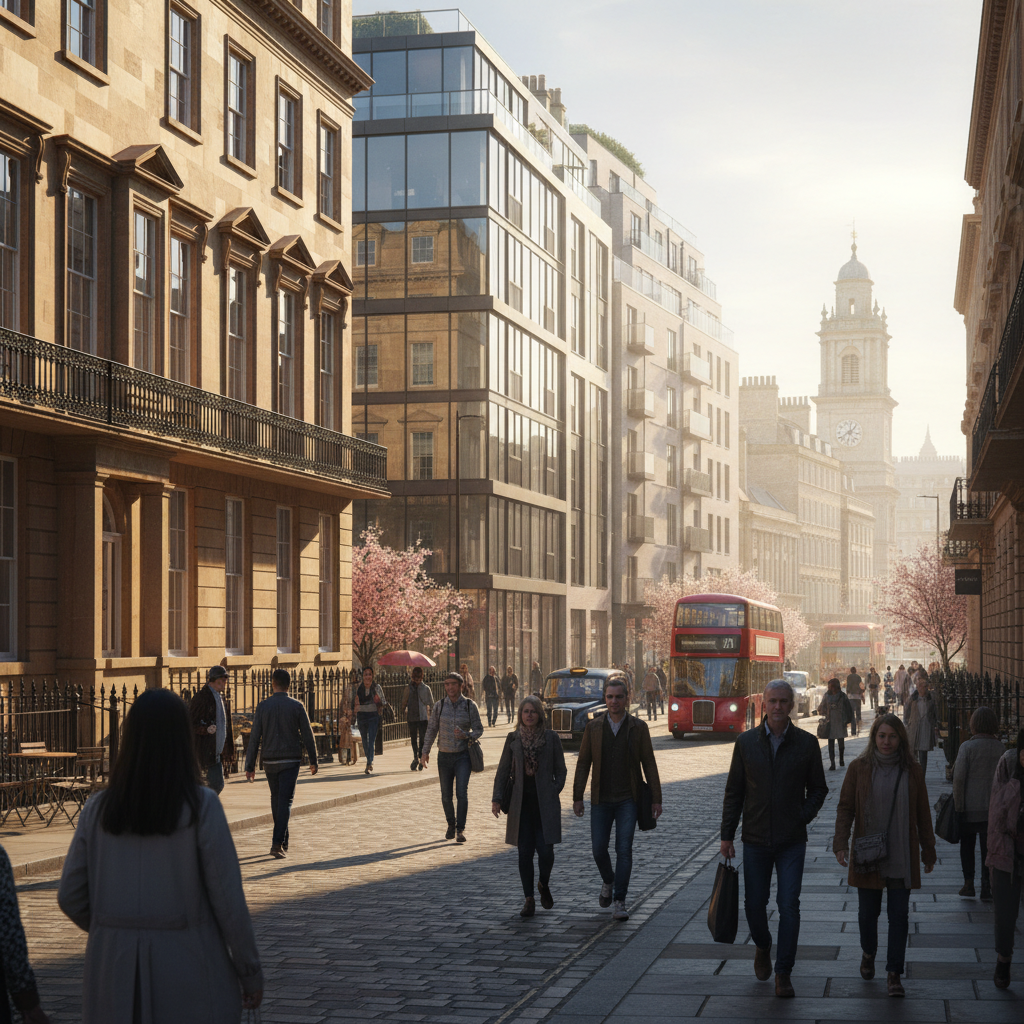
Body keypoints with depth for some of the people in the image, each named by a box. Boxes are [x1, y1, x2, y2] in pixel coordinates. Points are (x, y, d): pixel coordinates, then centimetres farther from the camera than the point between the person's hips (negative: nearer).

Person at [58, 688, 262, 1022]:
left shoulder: (98, 809, -1)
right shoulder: (202, 806, -11)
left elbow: (70, 897, 3)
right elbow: (228, 898, -10)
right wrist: (251, 972, 2)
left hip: (113, 967, 3)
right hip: (185, 964, -3)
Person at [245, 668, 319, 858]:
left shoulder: (262, 706, -3)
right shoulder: (296, 706, -5)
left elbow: (254, 738, -4)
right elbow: (307, 735, -2)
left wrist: (250, 766, 1)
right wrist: (313, 761, 9)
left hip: (270, 762, 2)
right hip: (291, 761, -2)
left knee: (276, 799, 19)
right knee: (285, 801, -4)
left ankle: (283, 842, 29)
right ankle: (278, 843, -17)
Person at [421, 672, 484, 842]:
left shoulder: (470, 706, -2)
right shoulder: (439, 706, 3)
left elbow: (479, 730, 2)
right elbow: (432, 729, 11)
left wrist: (466, 735, -18)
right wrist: (425, 751, 7)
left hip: (462, 756, -2)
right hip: (444, 756, 2)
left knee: (462, 793, -14)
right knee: (446, 795, 8)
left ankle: (460, 828, -7)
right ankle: (451, 825, 27)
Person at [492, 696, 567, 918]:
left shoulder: (551, 738, 1)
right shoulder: (514, 739, 5)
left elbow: (560, 771, 5)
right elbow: (503, 770, 8)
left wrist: (553, 793, -7)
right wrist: (496, 799, 0)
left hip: (545, 804, -2)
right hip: (522, 803, 2)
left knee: (545, 850, -10)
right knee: (525, 853, 1)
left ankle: (544, 884, 21)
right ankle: (529, 900, 10)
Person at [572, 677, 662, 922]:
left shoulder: (639, 728, -2)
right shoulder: (593, 727, 2)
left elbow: (649, 764, 0)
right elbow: (583, 763, 4)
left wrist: (656, 799, -3)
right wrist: (577, 797, 0)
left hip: (628, 800, -2)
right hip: (601, 800, 2)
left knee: (624, 849, -9)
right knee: (599, 849, 3)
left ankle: (619, 902, -4)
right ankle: (608, 881, 34)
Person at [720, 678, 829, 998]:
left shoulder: (806, 743, -1)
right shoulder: (746, 742, 1)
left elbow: (818, 788, 9)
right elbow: (734, 791, 5)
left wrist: (804, 816, -8)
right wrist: (727, 835, 2)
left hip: (791, 841, -1)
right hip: (755, 840, 1)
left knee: (789, 905, -6)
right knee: (754, 904, 8)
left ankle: (783, 973, 3)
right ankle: (763, 948, 38)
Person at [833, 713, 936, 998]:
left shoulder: (912, 771, 2)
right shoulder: (859, 768, -1)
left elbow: (922, 814, 7)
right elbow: (845, 808, -1)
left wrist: (928, 851, 9)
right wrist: (841, 844, -12)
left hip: (901, 857, 0)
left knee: (899, 915, -3)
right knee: (868, 912, 9)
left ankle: (894, 974, 3)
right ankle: (868, 953, 38)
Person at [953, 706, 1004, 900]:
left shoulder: (967, 747, -13)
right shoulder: (1001, 749, -2)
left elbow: (959, 778, -16)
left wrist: (958, 805, -8)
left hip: (970, 806, -2)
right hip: (993, 808, 2)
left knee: (967, 844, 14)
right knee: (989, 847, 10)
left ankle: (969, 883, 10)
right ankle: (987, 886, 8)